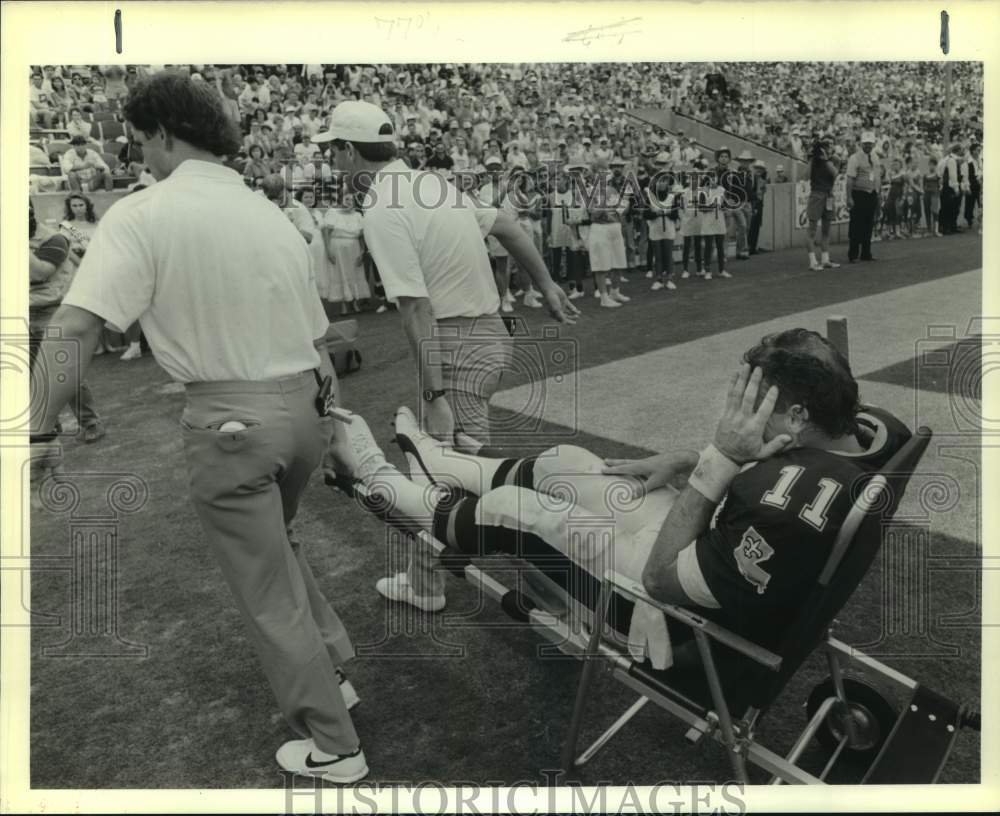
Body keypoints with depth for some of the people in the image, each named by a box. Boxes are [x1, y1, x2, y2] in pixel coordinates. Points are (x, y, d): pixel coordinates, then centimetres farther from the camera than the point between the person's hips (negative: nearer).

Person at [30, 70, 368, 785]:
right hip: (304, 406, 6)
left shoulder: (142, 214, -9)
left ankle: (333, 747, 20)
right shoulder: (272, 213, 10)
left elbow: (76, 326, -21)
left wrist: (41, 426, -14)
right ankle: (332, 672, 39)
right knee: (277, 544, 30)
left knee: (270, 593, 8)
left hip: (231, 418, -6)